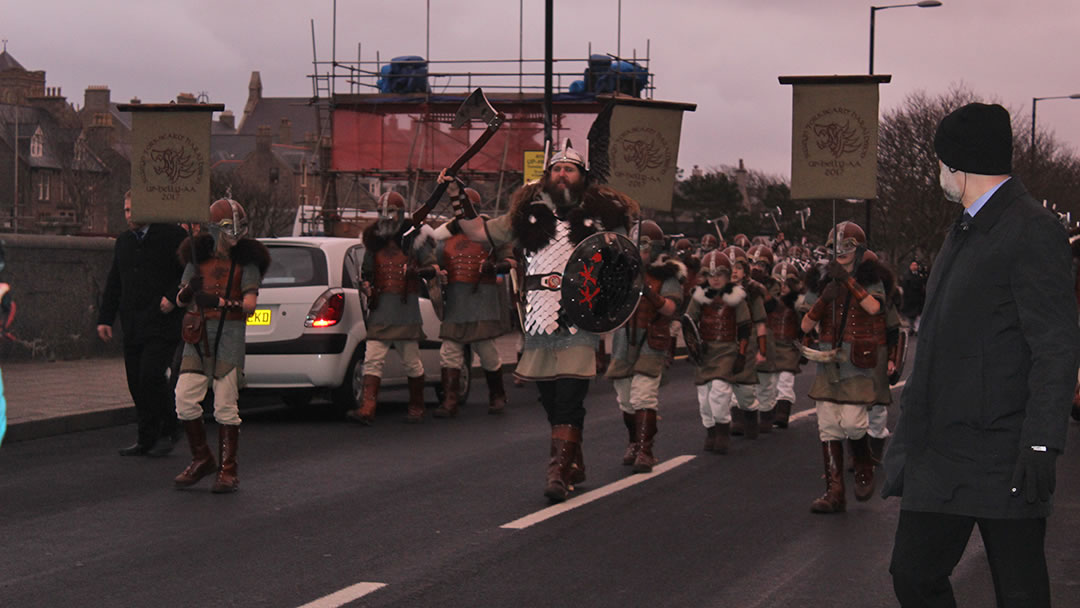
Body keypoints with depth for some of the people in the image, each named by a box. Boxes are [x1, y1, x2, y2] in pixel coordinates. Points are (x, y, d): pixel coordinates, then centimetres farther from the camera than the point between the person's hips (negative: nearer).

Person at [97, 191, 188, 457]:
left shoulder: (173, 236, -2)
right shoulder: (123, 242, 18)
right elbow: (113, 284, 21)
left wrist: (173, 297, -16)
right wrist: (105, 318, 15)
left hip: (162, 323, -6)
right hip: (133, 326, 6)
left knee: (151, 375, -16)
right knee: (136, 382, 4)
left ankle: (167, 432, 0)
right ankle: (146, 440, 10)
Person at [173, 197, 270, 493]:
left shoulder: (246, 259, 1)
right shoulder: (198, 256, 10)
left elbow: (249, 304, -9)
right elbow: (180, 300, 11)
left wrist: (219, 302, -23)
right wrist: (188, 291, -12)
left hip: (230, 335, -3)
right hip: (198, 335, 3)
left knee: (226, 406, -5)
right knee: (185, 399, -3)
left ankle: (228, 470, 5)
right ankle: (202, 460, 14)